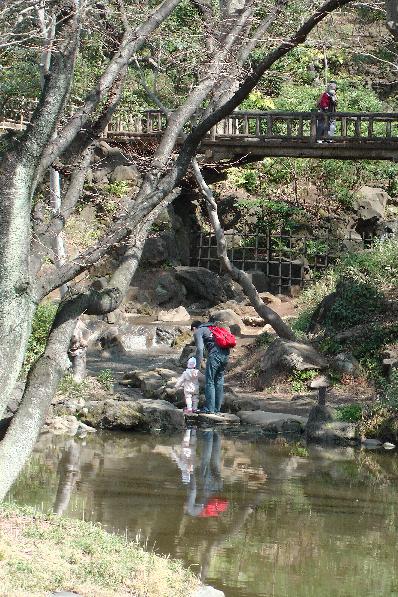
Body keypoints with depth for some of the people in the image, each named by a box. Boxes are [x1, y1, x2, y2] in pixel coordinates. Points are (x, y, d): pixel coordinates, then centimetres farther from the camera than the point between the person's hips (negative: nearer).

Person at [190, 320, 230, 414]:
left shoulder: (198, 332, 8)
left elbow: (200, 348, -7)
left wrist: (198, 367, -9)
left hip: (215, 354, -7)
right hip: (225, 354, 7)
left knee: (209, 382, 0)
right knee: (219, 381, 15)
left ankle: (210, 409, -2)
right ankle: (217, 408, 18)